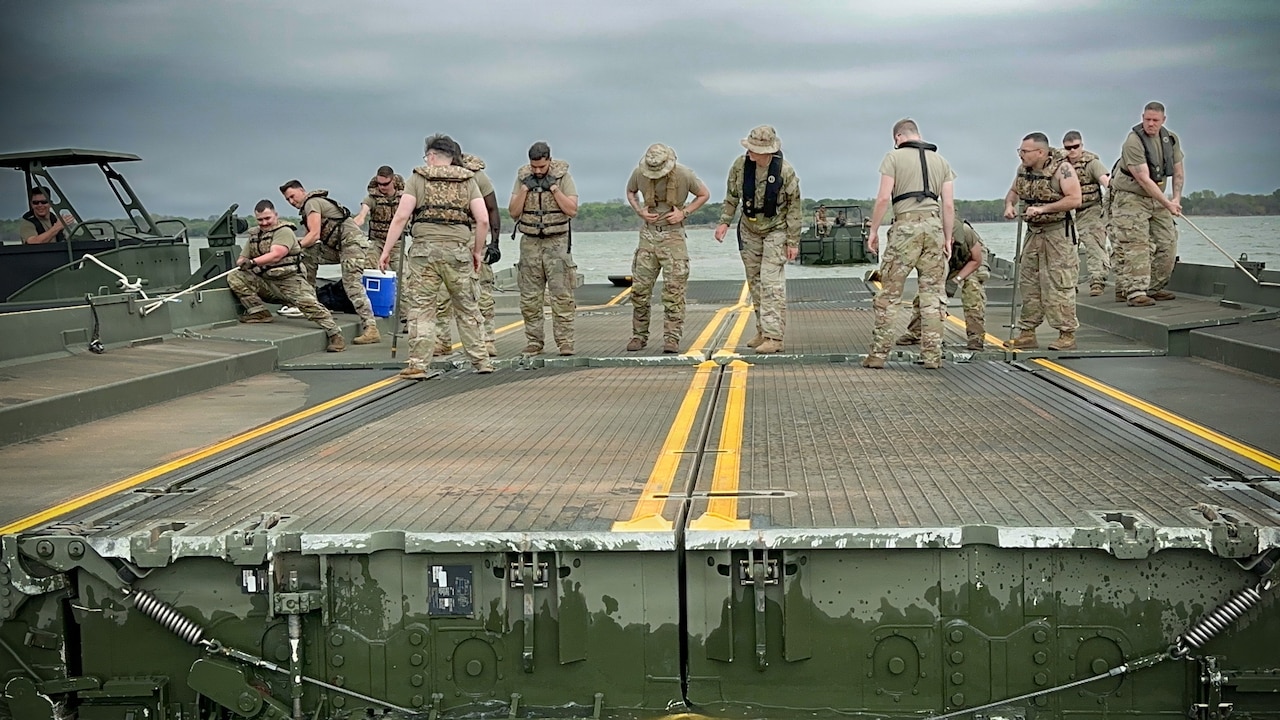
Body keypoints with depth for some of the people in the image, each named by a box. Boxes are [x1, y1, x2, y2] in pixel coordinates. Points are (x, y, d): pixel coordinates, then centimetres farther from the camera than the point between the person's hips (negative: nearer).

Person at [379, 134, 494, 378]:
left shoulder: (418, 178, 6)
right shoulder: (467, 180, 11)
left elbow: (401, 216, -4)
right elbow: (483, 220, 3)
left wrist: (386, 250, -1)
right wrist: (477, 251, 14)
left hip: (425, 249, -2)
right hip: (459, 250, 2)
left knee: (421, 308, 3)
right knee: (468, 308, 13)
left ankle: (417, 364, 0)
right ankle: (480, 360, 16)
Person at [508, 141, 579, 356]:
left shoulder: (563, 176, -2)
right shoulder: (522, 177, 5)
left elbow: (572, 210, -8)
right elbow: (514, 212, 2)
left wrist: (553, 187, -14)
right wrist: (525, 188, -9)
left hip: (557, 243, -3)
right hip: (530, 242, 3)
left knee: (562, 296, -7)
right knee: (530, 298, 3)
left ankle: (565, 342, -5)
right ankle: (534, 342, 10)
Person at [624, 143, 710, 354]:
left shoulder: (684, 174, -12)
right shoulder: (639, 173, -6)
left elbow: (704, 194, 3)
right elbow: (630, 192, 15)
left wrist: (684, 212, -8)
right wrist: (640, 212, -2)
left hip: (673, 235, -2)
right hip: (648, 234, 3)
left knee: (674, 289, -7)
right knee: (640, 288, 2)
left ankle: (672, 338, -4)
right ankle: (639, 335, 14)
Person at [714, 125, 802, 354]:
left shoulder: (785, 171, -20)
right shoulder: (740, 165, -10)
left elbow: (794, 208, -12)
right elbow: (731, 196, 6)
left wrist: (793, 242, -12)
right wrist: (724, 222, -2)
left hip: (776, 231, -5)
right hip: (749, 230, 5)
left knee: (771, 282, -13)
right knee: (755, 282, 9)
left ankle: (774, 337, -13)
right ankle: (762, 332, 19)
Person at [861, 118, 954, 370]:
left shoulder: (894, 157, 4)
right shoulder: (941, 161, 17)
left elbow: (884, 197, -5)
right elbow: (948, 204, 12)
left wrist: (873, 230, 2)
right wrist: (947, 238, 16)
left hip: (906, 225, -4)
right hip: (934, 225, 4)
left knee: (889, 294, 1)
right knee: (931, 293, 7)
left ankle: (877, 355, 1)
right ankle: (932, 356, 7)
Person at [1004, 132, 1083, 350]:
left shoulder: (1062, 168, -15)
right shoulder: (1023, 169, 6)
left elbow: (1075, 200, -20)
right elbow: (1013, 191, 22)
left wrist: (1042, 209, -23)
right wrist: (1009, 205, -1)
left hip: (1057, 234, -8)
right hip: (1033, 233, 8)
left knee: (1058, 285, -8)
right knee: (1029, 283, 9)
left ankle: (1067, 335, -1)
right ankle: (1027, 334, 17)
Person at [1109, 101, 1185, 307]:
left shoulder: (1171, 139, 3)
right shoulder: (1133, 142, -21)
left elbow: (1178, 171, 11)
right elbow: (1144, 180, -24)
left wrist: (1176, 199, -2)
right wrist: (1167, 204, -23)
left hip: (1156, 198, 8)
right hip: (1130, 197, -8)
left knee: (1168, 242, 6)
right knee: (1135, 245, -16)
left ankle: (1155, 288, 15)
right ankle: (1135, 292, -20)